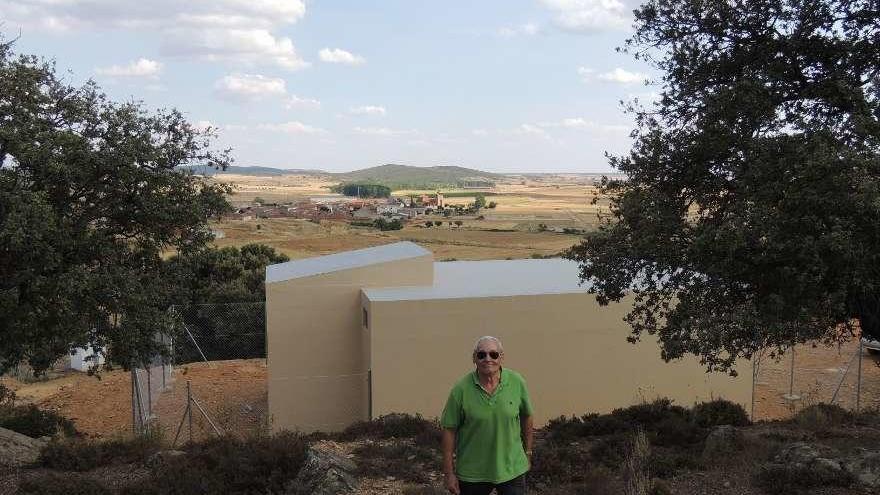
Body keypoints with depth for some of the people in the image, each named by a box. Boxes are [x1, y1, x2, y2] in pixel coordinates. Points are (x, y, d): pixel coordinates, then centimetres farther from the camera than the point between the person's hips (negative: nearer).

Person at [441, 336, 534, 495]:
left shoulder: (517, 382, -6)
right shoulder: (461, 389, -12)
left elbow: (526, 417, 9)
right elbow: (449, 430, -7)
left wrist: (528, 452, 17)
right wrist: (449, 473, -6)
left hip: (511, 469, 1)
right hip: (472, 473, -1)